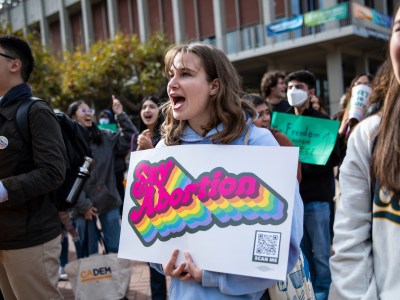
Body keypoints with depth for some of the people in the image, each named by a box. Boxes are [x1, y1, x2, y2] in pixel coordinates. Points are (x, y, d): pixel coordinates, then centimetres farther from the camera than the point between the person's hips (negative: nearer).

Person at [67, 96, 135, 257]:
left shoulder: (104, 136, 7)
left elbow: (128, 140, -2)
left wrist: (121, 115, -9)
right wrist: (83, 205, -13)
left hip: (108, 201, 3)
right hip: (84, 205, -3)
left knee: (116, 248, 10)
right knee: (89, 252, 8)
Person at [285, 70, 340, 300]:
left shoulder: (322, 121, -2)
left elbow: (333, 159, -10)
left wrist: (301, 167, -19)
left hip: (316, 197, -4)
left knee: (320, 254, 3)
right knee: (301, 253, 10)